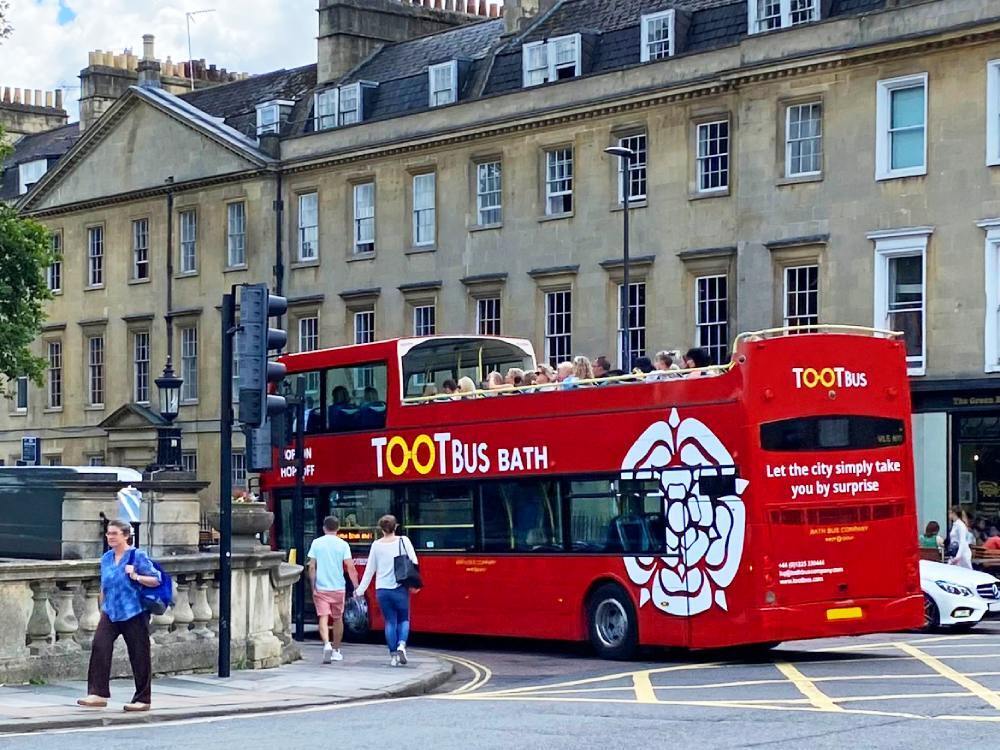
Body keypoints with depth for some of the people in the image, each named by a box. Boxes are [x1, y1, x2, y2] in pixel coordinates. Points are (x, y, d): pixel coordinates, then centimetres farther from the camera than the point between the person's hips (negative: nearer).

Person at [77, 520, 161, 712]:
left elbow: (156, 580, -7)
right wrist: (102, 608, 22)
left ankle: (143, 699, 12)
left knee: (139, 656, 1)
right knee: (99, 646, -14)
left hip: (133, 614, -5)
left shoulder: (137, 556, -6)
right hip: (111, 613, 5)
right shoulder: (106, 558, 11)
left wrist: (136, 576, -21)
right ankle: (98, 694, -12)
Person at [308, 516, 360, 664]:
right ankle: (336, 651, 24)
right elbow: (350, 567, -7)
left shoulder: (316, 543, 2)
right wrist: (356, 586, -1)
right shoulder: (343, 545, -1)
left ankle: (327, 645, -30)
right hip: (338, 588, 1)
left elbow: (312, 567, 0)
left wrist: (313, 587, 6)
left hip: (321, 588, -1)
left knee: (323, 618, -6)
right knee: (337, 619, 16)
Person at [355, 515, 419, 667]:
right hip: (400, 589, -1)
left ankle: (393, 655, 7)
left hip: (382, 590, 1)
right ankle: (401, 645, -11)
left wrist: (360, 590, 14)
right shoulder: (403, 541, -1)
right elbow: (414, 563, -5)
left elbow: (369, 570, 5)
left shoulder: (376, 545, 1)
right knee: (404, 619, 14)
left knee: (390, 622, 11)